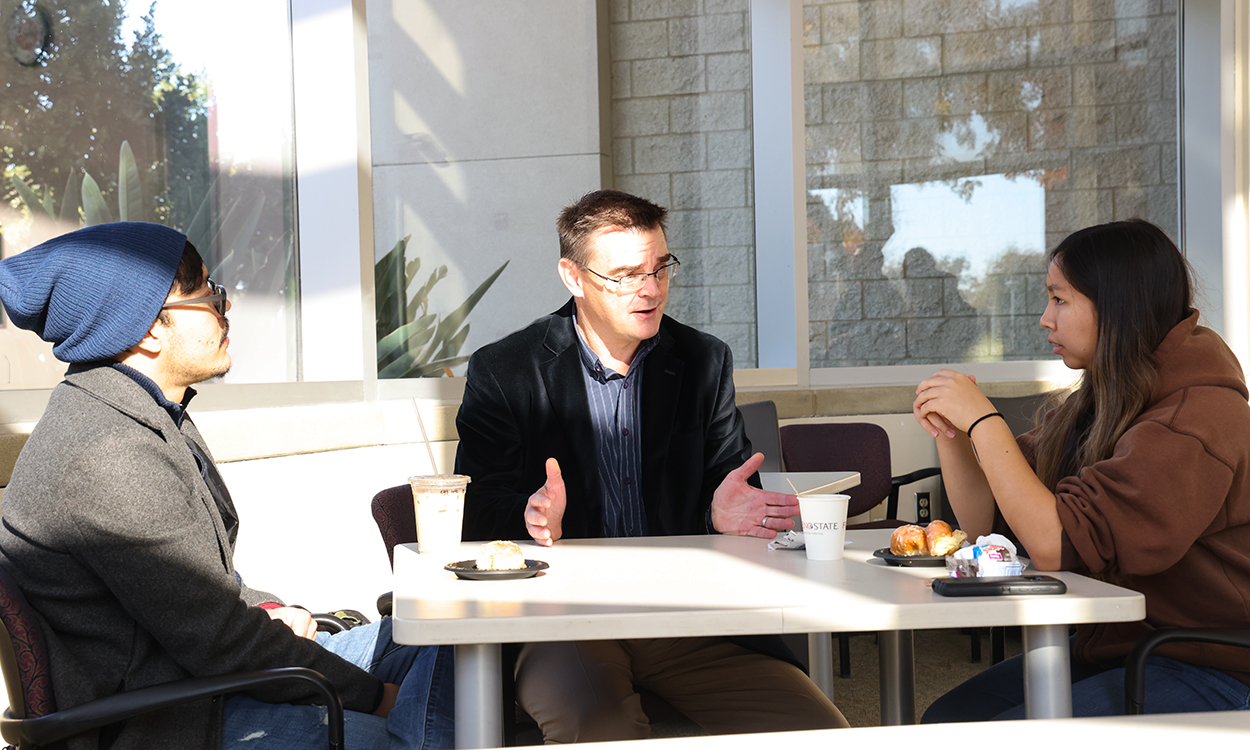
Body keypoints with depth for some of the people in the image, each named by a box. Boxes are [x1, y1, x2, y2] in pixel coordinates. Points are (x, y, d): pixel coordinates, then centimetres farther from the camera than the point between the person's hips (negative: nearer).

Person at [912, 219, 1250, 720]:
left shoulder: (1196, 420, -21)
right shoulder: (1093, 408, 9)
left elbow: (1055, 545, -27)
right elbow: (988, 523, 11)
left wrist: (983, 421, -21)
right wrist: (949, 433, -5)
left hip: (1204, 675, -8)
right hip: (1108, 649, 8)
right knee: (946, 718, -6)